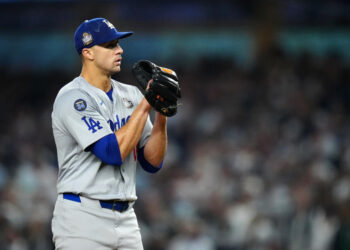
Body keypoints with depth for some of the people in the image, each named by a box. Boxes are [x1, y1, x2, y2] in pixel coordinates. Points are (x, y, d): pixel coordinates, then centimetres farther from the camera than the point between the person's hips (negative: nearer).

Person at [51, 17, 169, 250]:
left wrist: (161, 116, -6)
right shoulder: (72, 98, -10)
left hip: (126, 219, 7)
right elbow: (114, 152, -20)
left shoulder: (130, 95, 12)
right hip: (83, 220, -7)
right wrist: (145, 105, -14)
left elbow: (152, 162, 8)